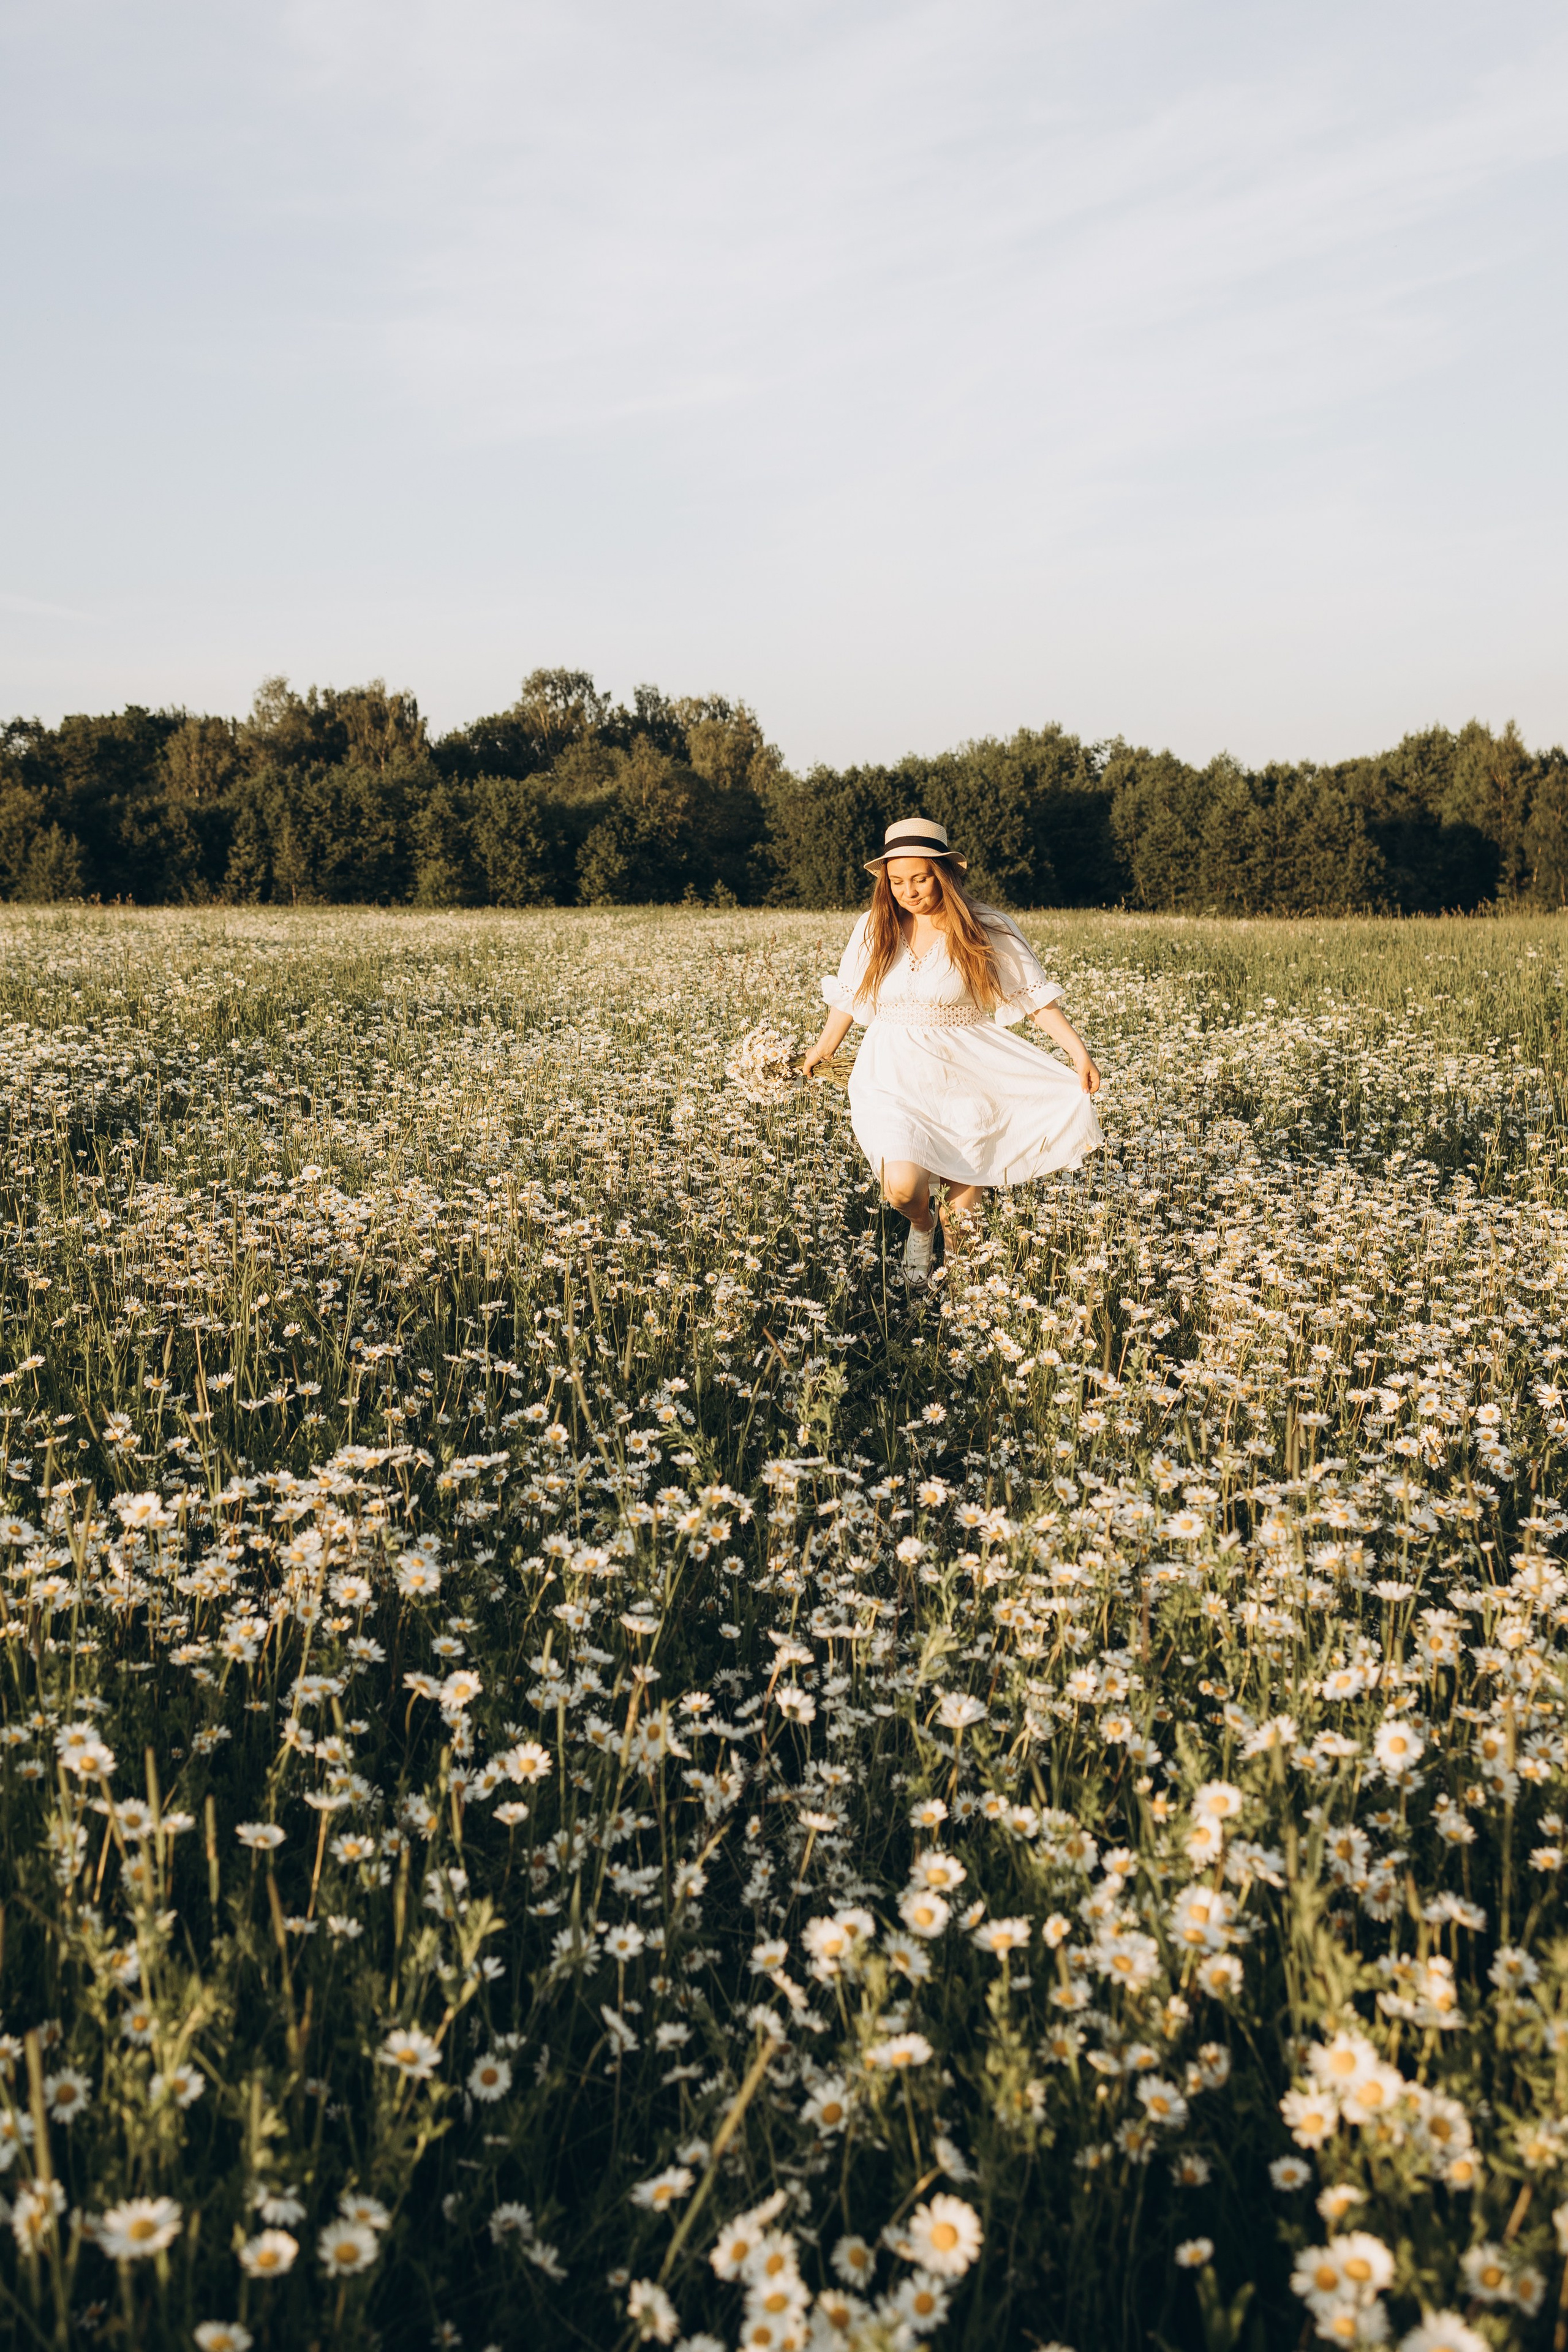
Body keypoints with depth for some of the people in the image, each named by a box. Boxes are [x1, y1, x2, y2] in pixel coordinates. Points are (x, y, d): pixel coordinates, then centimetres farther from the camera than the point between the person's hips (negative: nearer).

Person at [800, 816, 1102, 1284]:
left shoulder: (985, 929, -6)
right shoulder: (873, 929, 2)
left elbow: (1034, 996, -6)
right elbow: (847, 994, 18)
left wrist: (1078, 1050, -16)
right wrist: (825, 1047, 27)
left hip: (963, 1082, -1)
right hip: (894, 1080, 1)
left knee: (963, 1206, 4)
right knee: (903, 1187, -22)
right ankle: (921, 1227, 16)